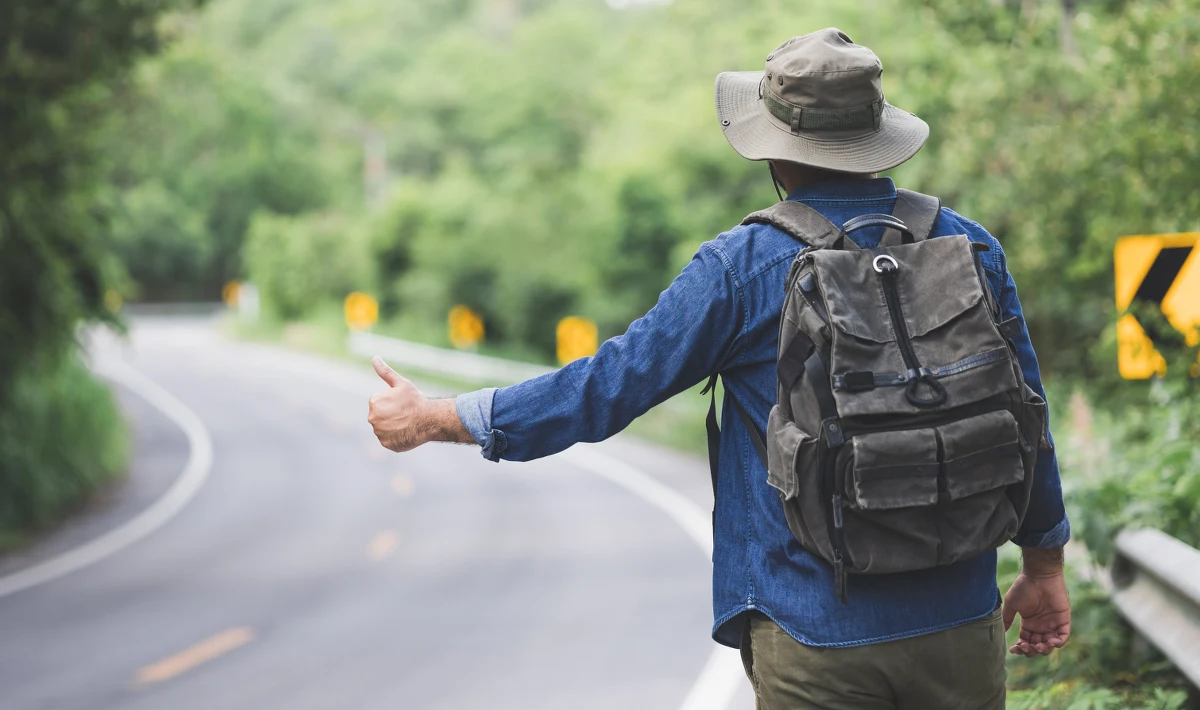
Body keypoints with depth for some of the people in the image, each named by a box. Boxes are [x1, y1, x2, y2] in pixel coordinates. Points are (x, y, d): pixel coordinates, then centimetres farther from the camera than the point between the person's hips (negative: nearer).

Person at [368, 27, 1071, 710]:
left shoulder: (743, 267, -9)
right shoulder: (971, 245, 1)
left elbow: (610, 386, -5)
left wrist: (434, 418, 6)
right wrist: (1045, 566, 23)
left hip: (819, 641, -3)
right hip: (962, 627, 3)